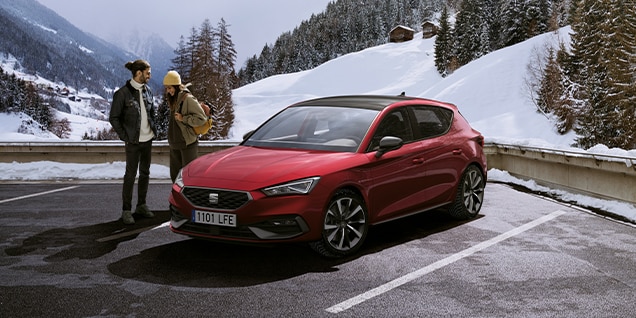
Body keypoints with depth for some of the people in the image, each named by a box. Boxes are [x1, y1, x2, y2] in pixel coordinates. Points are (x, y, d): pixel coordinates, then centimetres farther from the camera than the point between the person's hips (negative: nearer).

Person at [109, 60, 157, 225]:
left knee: (145, 173, 13)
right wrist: (124, 136, -11)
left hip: (148, 139, 6)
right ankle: (126, 210, 6)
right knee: (131, 175, -2)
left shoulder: (147, 91, 6)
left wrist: (153, 129, 9)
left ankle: (141, 206, 25)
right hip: (133, 141, -6)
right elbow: (113, 118, -8)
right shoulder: (123, 93, -12)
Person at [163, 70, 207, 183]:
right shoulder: (173, 99, 12)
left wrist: (183, 118, -19)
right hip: (174, 144, 9)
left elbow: (202, 118, -17)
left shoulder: (188, 99, -15)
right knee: (175, 175, 14)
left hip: (188, 144, -9)